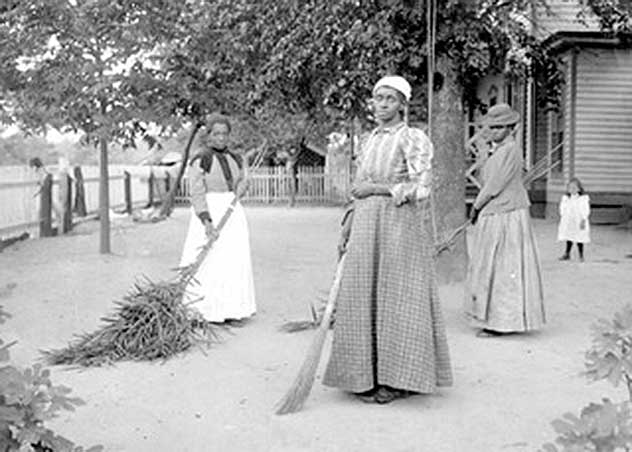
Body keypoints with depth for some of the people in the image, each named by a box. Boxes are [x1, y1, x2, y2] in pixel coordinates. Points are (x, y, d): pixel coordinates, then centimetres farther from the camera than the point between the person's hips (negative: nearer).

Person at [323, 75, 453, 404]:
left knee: (398, 299, -2)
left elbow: (421, 189, -15)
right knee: (364, 300, 6)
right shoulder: (370, 141, 16)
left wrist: (377, 188, -11)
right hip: (366, 228, 7)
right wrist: (348, 231, 16)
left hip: (400, 226, -7)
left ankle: (400, 379, 7)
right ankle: (369, 376, 15)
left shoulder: (413, 139, -5)